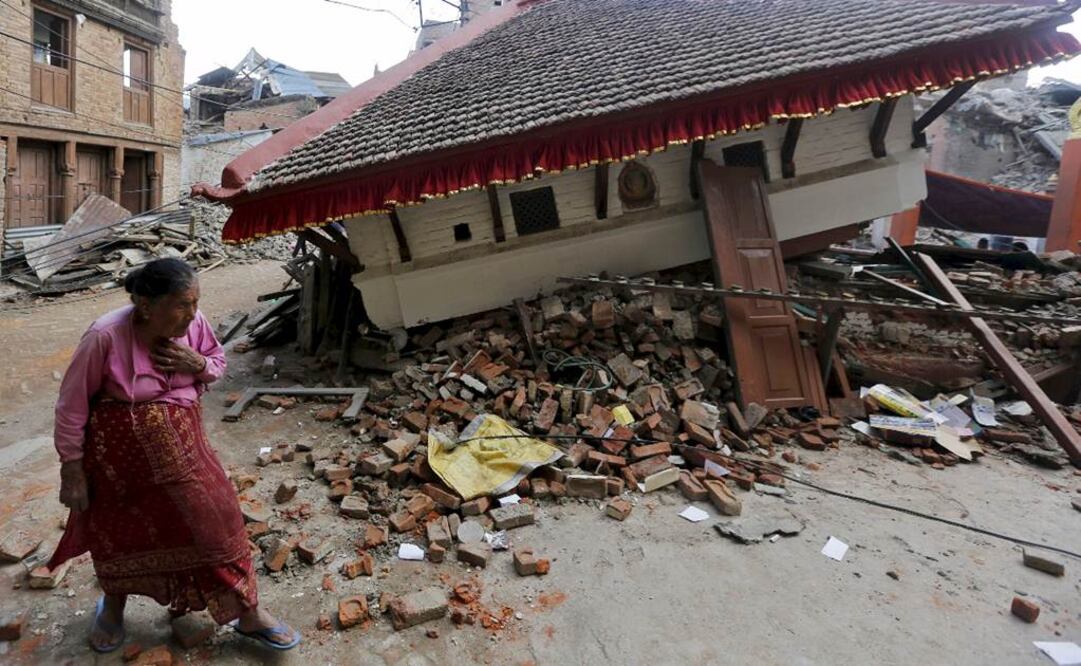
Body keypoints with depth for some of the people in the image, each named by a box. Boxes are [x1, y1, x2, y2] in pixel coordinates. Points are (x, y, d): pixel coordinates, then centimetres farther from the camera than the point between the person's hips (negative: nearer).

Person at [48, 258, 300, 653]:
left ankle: (248, 615, 19)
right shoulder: (105, 337, -25)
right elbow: (72, 407, -14)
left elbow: (219, 361, 6)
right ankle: (113, 605, 51)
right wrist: (72, 471, -9)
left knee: (213, 519, 4)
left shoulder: (193, 323, -14)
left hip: (179, 442, 3)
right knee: (119, 531, 19)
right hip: (120, 449, -3)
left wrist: (199, 364, -18)